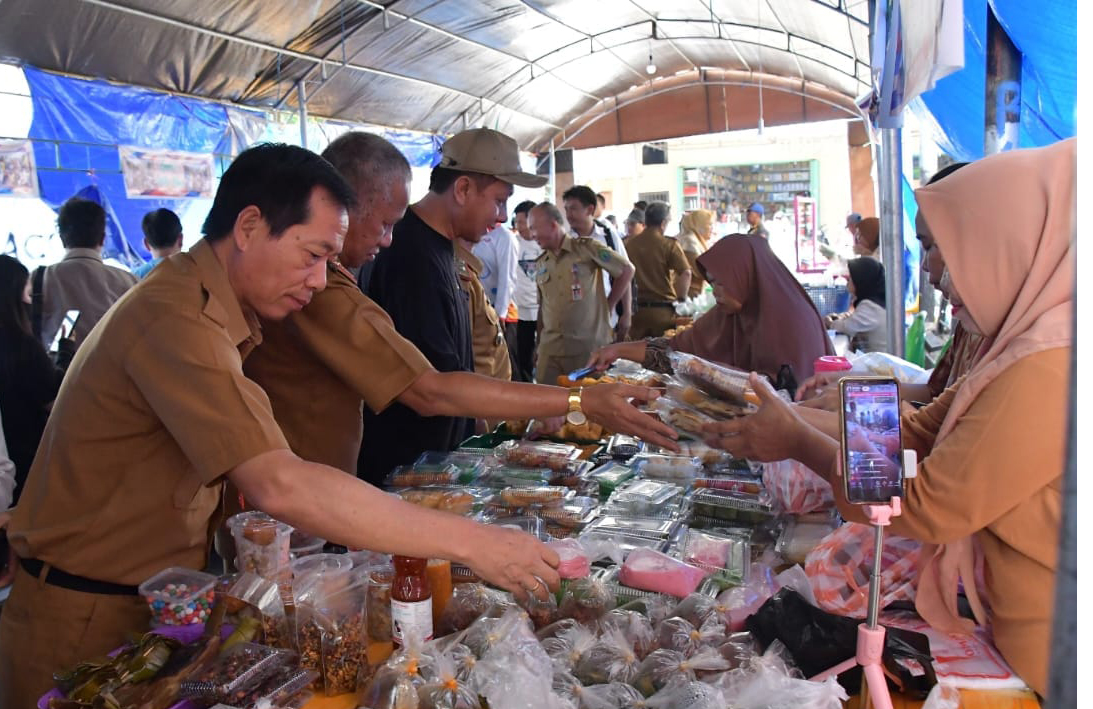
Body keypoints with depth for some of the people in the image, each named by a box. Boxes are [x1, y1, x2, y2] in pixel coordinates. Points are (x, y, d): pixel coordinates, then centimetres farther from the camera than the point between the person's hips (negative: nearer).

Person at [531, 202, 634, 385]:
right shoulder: (541, 262, 14)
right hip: (550, 347, 5)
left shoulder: (586, 247, -4)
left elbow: (627, 270, 0)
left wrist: (608, 305, 1)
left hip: (588, 346, -5)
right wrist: (539, 342, 16)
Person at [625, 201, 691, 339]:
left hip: (638, 308, 4)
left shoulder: (631, 244, 1)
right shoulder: (669, 244, -9)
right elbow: (685, 273, -18)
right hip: (663, 309, -3)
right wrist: (681, 297, -3)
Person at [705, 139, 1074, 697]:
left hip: (1042, 663, -8)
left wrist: (799, 442, -11)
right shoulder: (1032, 344, 3)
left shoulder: (1047, 372, -28)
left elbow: (923, 510, -23)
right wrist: (788, 418, -4)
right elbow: (915, 430, 4)